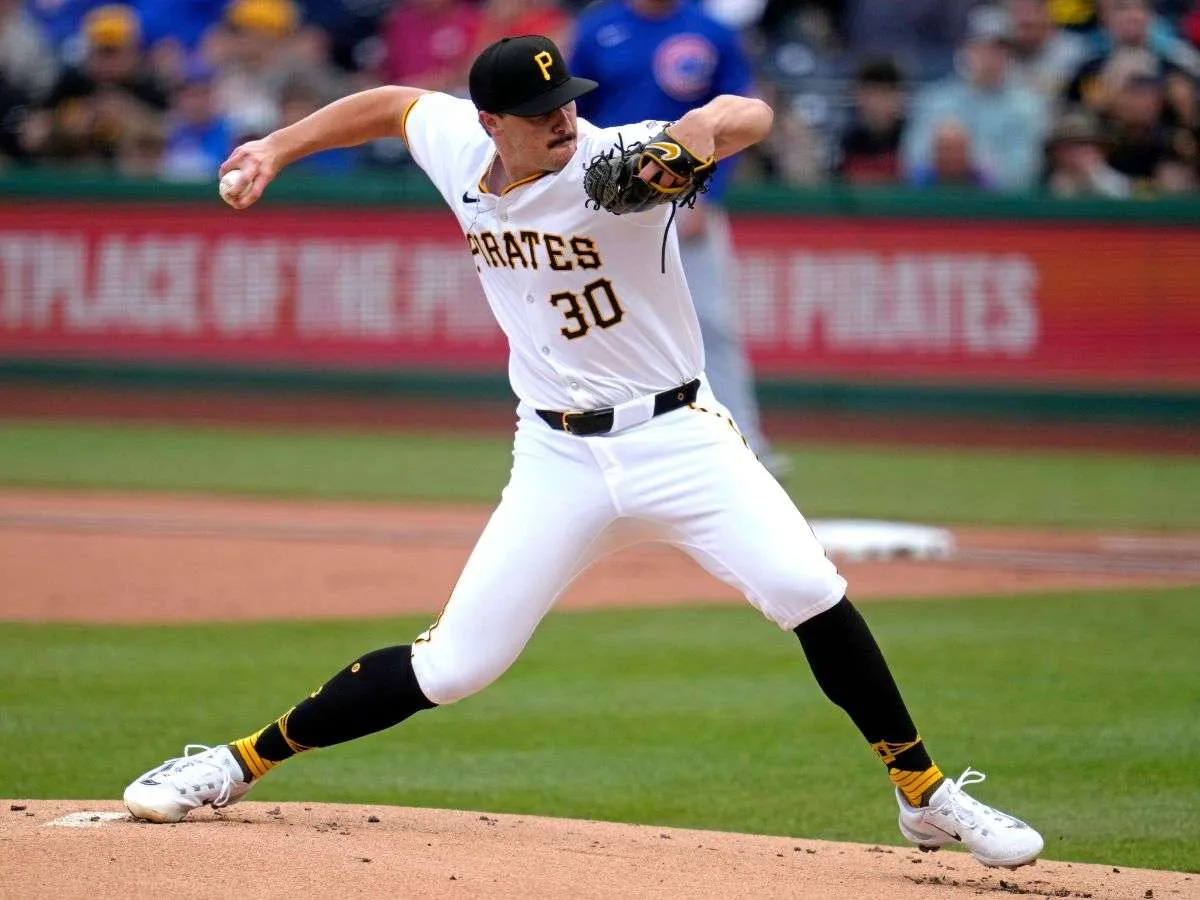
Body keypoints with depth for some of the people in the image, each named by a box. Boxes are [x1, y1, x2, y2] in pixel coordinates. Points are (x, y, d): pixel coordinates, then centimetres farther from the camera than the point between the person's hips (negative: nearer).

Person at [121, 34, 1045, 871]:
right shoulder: (459, 152, -2)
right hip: (558, 458, 2)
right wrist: (277, 147, 15)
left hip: (679, 438, -2)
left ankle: (926, 796, -7)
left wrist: (702, 128, -49)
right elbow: (393, 102, 19)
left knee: (809, 592, -22)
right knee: (455, 664, -2)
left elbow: (754, 115, -29)